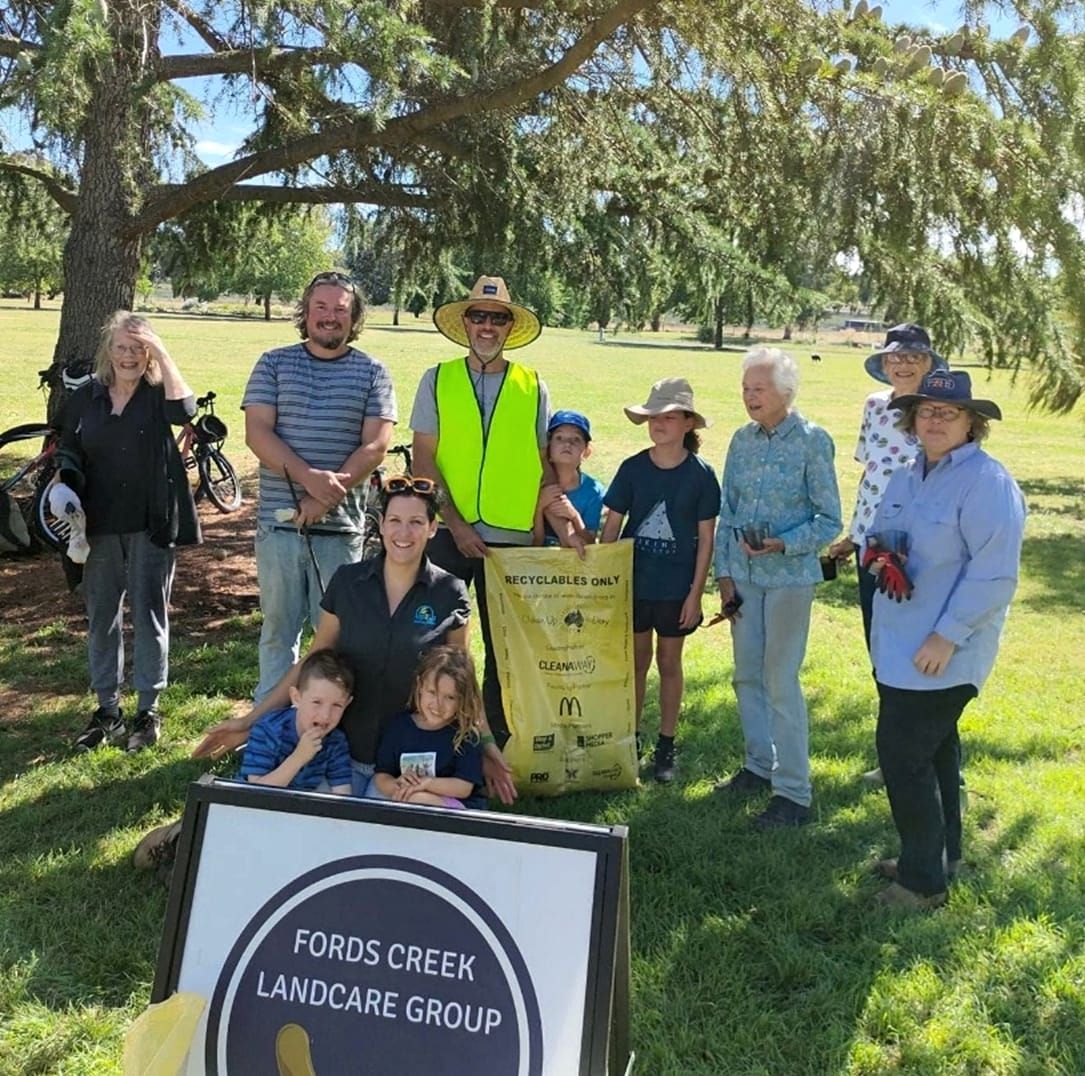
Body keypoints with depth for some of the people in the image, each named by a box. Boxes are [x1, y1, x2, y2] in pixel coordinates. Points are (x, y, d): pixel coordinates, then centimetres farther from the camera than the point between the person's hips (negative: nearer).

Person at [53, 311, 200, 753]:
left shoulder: (159, 394, -2)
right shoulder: (86, 398, 7)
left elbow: (184, 410, -25)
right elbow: (67, 453, 15)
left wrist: (162, 354, -22)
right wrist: (64, 488, -2)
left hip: (151, 525, -3)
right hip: (101, 525, 4)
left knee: (149, 614, 3)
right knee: (101, 617, 9)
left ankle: (148, 709, 14)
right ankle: (107, 709, 21)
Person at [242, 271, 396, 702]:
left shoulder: (372, 374, 6)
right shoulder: (274, 364, 8)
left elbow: (375, 445, -3)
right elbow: (257, 432, -2)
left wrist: (326, 497, -14)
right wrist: (309, 476, -18)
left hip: (342, 525, -1)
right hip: (279, 521, 1)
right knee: (278, 629, 9)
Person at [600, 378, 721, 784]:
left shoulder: (700, 474, -7)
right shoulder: (633, 468, -3)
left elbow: (705, 539, -4)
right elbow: (612, 526, 1)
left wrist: (695, 593, -6)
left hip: (676, 588, -1)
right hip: (633, 583, 1)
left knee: (669, 663, 10)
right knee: (636, 660, 11)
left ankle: (666, 746, 22)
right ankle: (630, 738, 25)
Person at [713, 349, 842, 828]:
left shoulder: (812, 441, -9)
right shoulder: (742, 439, 6)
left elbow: (829, 521, -7)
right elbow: (727, 511, 10)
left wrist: (781, 545, -21)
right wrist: (724, 572, 4)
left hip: (790, 576, -5)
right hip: (743, 575, 5)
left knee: (781, 680, -4)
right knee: (747, 676, 12)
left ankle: (793, 792, 5)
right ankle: (759, 765, 29)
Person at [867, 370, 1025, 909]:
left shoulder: (987, 481, -17)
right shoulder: (907, 477, 10)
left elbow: (995, 573, -21)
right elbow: (878, 532, 21)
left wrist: (947, 636, -22)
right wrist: (877, 554, -3)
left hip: (942, 652, -9)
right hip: (898, 643, 9)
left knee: (904, 752, -7)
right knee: (932, 747, 20)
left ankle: (924, 879, 7)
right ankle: (939, 855, 36)